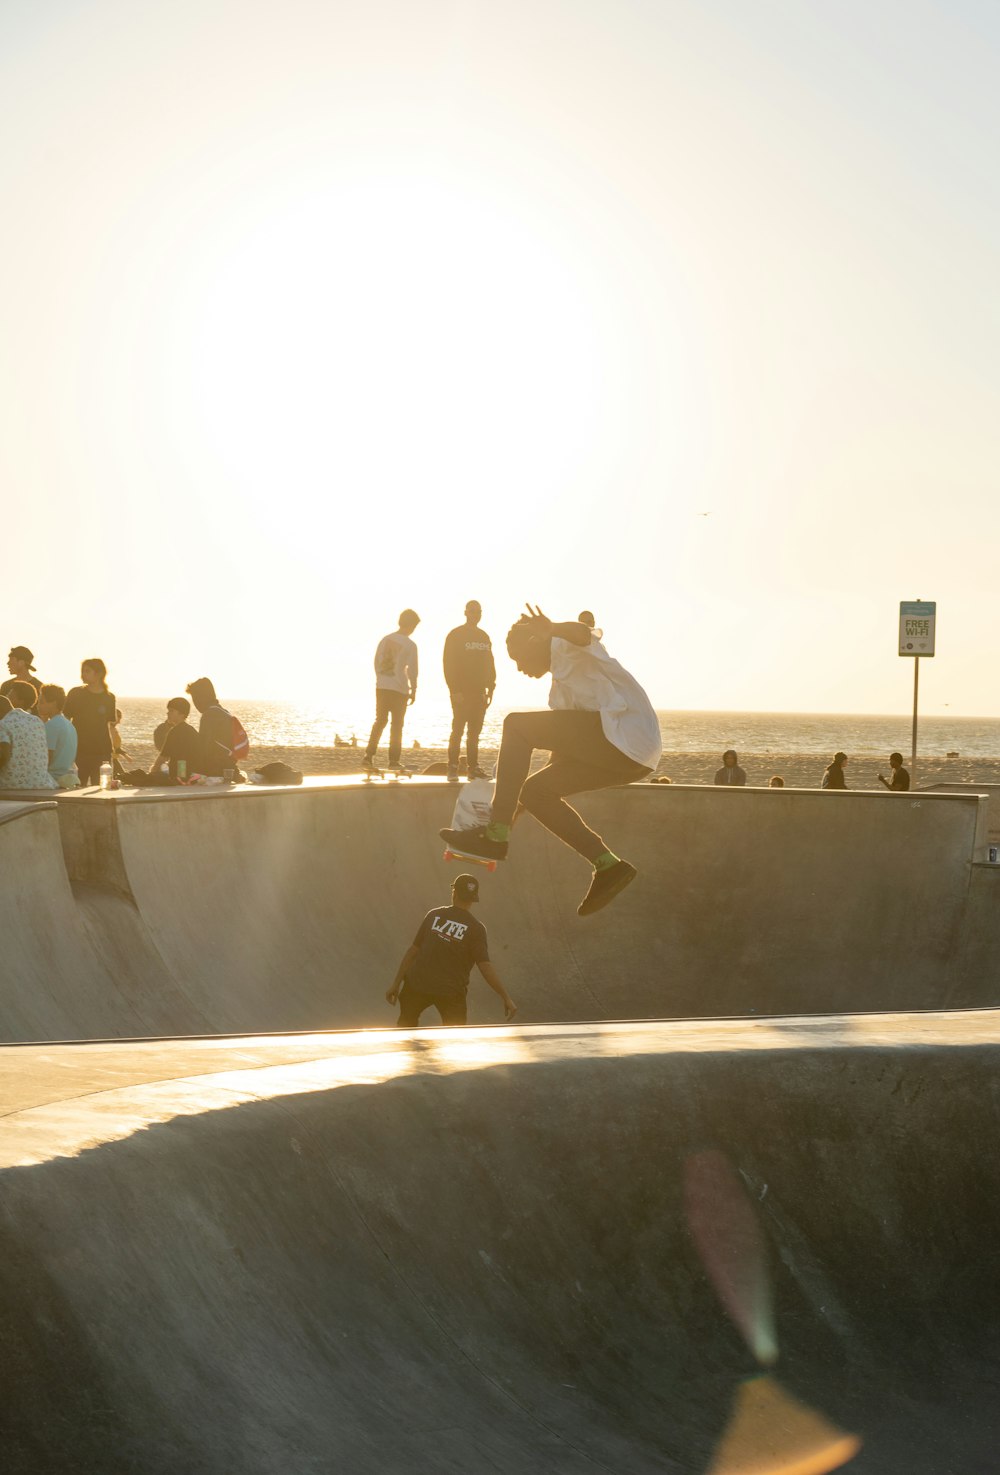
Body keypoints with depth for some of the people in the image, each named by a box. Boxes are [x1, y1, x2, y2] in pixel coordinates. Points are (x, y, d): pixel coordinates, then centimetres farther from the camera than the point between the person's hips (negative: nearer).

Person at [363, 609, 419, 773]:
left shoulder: (385, 640, 5)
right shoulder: (410, 645, -10)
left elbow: (376, 663, 10)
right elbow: (412, 670, -10)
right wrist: (413, 690, 1)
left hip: (381, 687, 4)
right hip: (400, 689, -4)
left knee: (380, 721, 12)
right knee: (397, 724, 6)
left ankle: (368, 756, 2)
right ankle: (394, 760, 8)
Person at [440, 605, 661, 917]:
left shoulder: (566, 647, 2)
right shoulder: (561, 684, 32)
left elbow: (584, 634, -25)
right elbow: (563, 744, 35)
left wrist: (553, 629, -48)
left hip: (622, 734, -11)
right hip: (626, 759, 11)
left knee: (516, 725, -13)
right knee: (536, 790, 17)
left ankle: (496, 835, -18)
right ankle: (607, 865, 9)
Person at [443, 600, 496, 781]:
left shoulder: (484, 637, 15)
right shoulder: (455, 635, -3)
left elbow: (490, 664, 17)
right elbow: (449, 664, -9)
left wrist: (491, 688, 7)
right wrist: (455, 690, -16)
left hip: (479, 692, 6)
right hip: (461, 692, -6)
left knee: (475, 731, 6)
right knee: (458, 730, -7)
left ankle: (473, 767, 7)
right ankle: (453, 767, -6)